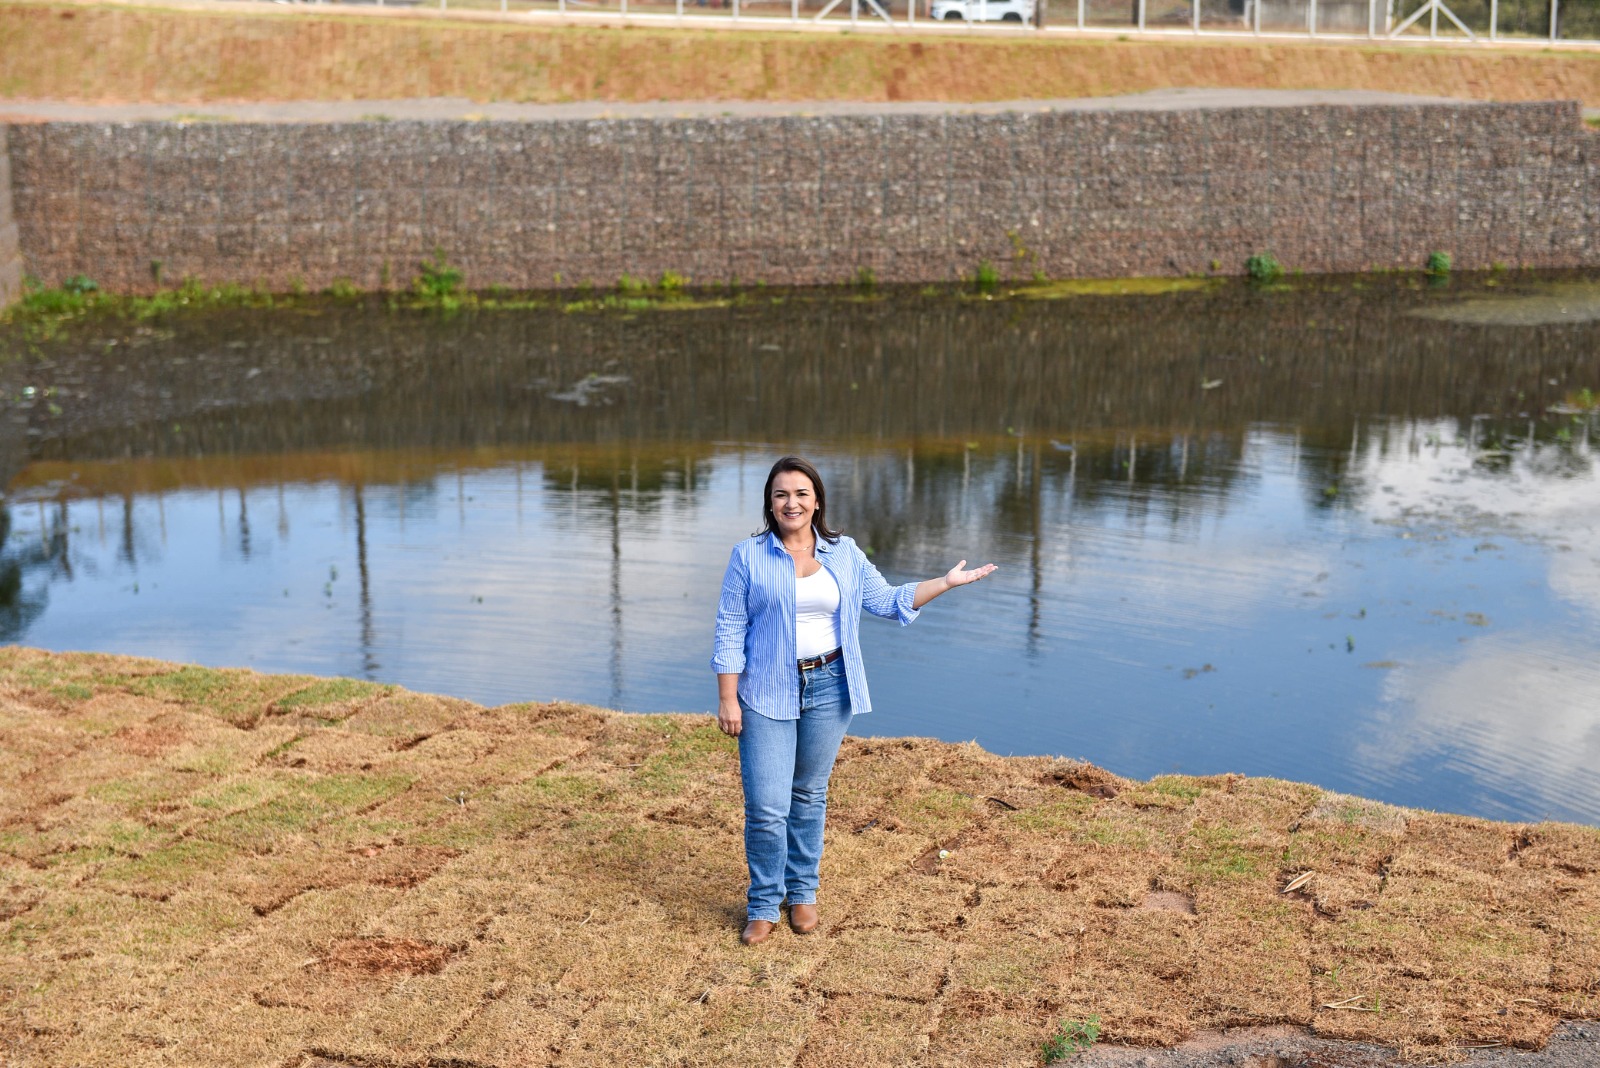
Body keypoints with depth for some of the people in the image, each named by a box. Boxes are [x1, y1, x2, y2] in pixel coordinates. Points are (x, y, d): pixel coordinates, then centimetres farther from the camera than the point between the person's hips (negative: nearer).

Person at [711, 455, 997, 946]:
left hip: (827, 687, 3)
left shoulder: (844, 554, 6)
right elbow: (730, 629, -3)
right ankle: (763, 906, 12)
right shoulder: (748, 556, -3)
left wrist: (946, 582, 4)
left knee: (810, 795, 12)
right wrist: (727, 699, -7)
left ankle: (802, 893, 28)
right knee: (766, 806, -5)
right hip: (767, 692, -2)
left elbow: (887, 600, 12)